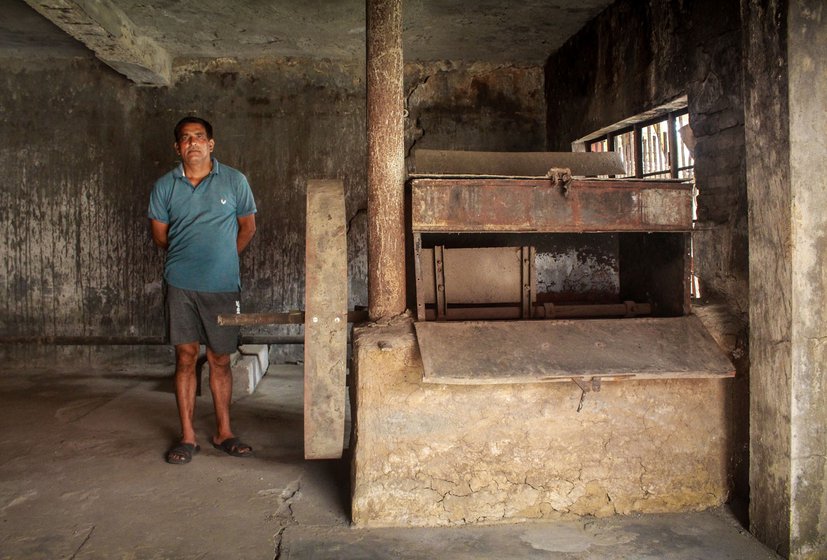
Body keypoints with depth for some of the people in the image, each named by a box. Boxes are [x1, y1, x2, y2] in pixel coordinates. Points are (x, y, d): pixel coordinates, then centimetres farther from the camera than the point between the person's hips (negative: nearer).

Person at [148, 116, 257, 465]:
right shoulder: (164, 187, 4)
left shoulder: (234, 181, 1)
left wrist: (222, 257, 10)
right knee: (185, 357, 4)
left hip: (223, 285, -1)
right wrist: (188, 255, 12)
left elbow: (247, 227, 10)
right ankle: (187, 436, 14)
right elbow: (159, 235, 12)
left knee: (220, 360, 7)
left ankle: (223, 433, 19)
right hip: (181, 285, 1)